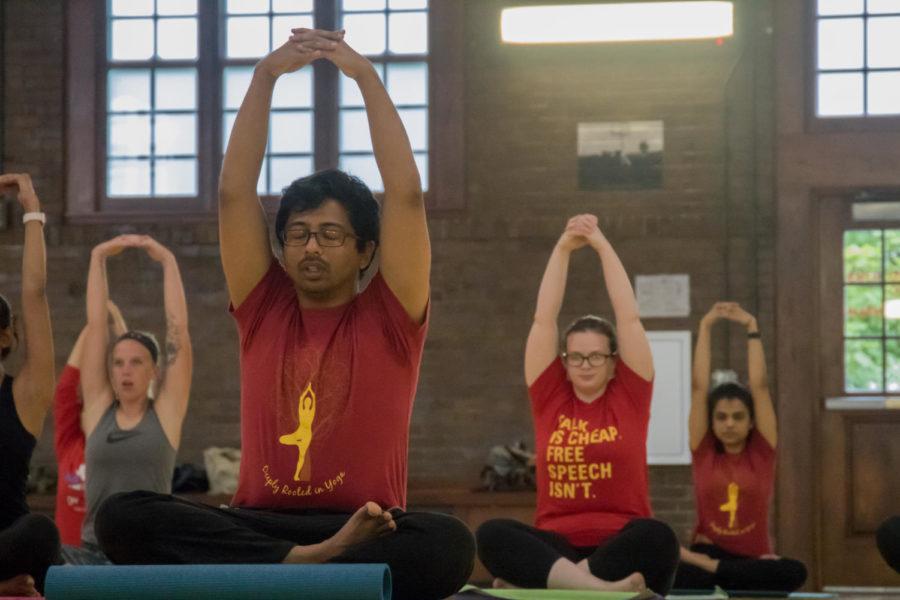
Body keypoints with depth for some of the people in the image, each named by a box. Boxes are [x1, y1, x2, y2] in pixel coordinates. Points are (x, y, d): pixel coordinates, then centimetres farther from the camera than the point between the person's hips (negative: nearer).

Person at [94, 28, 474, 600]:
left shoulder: (389, 317, 7)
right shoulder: (265, 308, 14)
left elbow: (406, 195, -3)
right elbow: (234, 192, 7)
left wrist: (367, 77, -4)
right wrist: (265, 77, 0)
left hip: (366, 530, -2)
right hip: (258, 525, 2)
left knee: (449, 545, -36)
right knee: (123, 517, -26)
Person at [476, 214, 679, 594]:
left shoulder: (628, 397, 10)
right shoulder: (551, 398, 12)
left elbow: (629, 317, 6)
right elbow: (544, 320, 9)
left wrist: (602, 245, 7)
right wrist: (563, 249, 5)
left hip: (621, 548, -1)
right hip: (556, 546, 1)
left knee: (658, 537, -37)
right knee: (491, 534, -30)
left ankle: (528, 584, -38)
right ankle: (603, 588, -47)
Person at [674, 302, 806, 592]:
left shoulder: (761, 452, 6)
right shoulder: (704, 452, 6)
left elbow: (760, 386, 3)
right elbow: (699, 386, 2)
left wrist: (752, 328, 2)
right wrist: (705, 327, 0)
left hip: (754, 558, 4)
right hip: (709, 554, -4)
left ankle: (710, 567, -27)